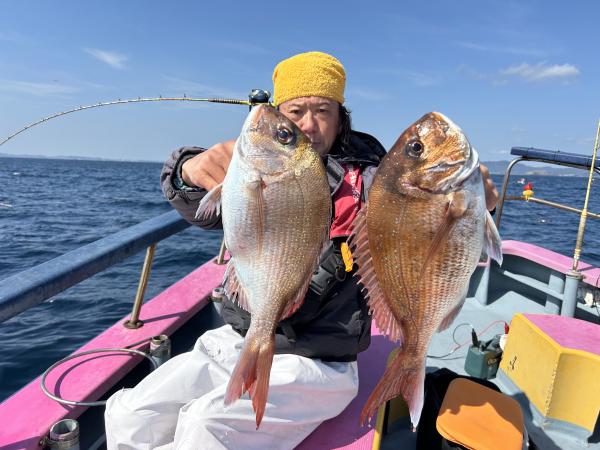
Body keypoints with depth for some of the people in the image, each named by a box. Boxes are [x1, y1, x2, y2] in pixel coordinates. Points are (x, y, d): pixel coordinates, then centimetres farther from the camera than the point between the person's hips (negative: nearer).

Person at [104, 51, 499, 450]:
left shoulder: (366, 180, -7)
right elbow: (201, 208, -13)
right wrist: (194, 171, -36)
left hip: (313, 366, -4)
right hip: (233, 342, 5)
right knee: (127, 417, -3)